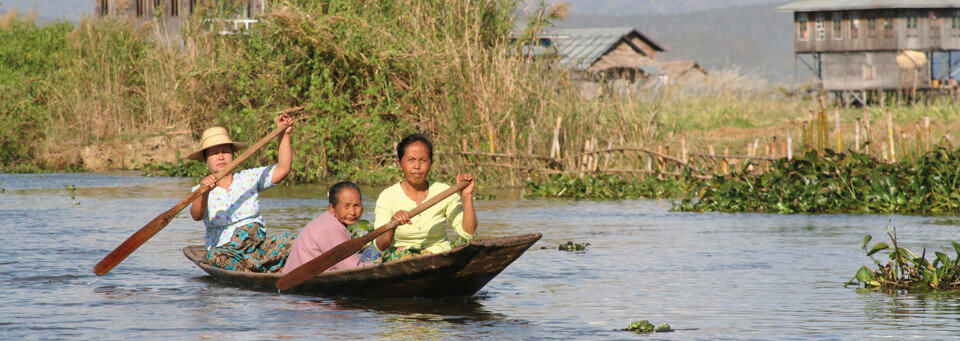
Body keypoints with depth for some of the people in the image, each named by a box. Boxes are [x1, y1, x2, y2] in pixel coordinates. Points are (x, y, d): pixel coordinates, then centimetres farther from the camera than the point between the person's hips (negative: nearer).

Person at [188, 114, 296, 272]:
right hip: (225, 251, -3)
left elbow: (283, 169, 0)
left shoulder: (249, 178, 12)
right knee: (214, 256, -39)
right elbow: (197, 215, -17)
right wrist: (204, 192, -38)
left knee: (289, 241, -26)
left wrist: (284, 134, -8)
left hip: (260, 246, 3)